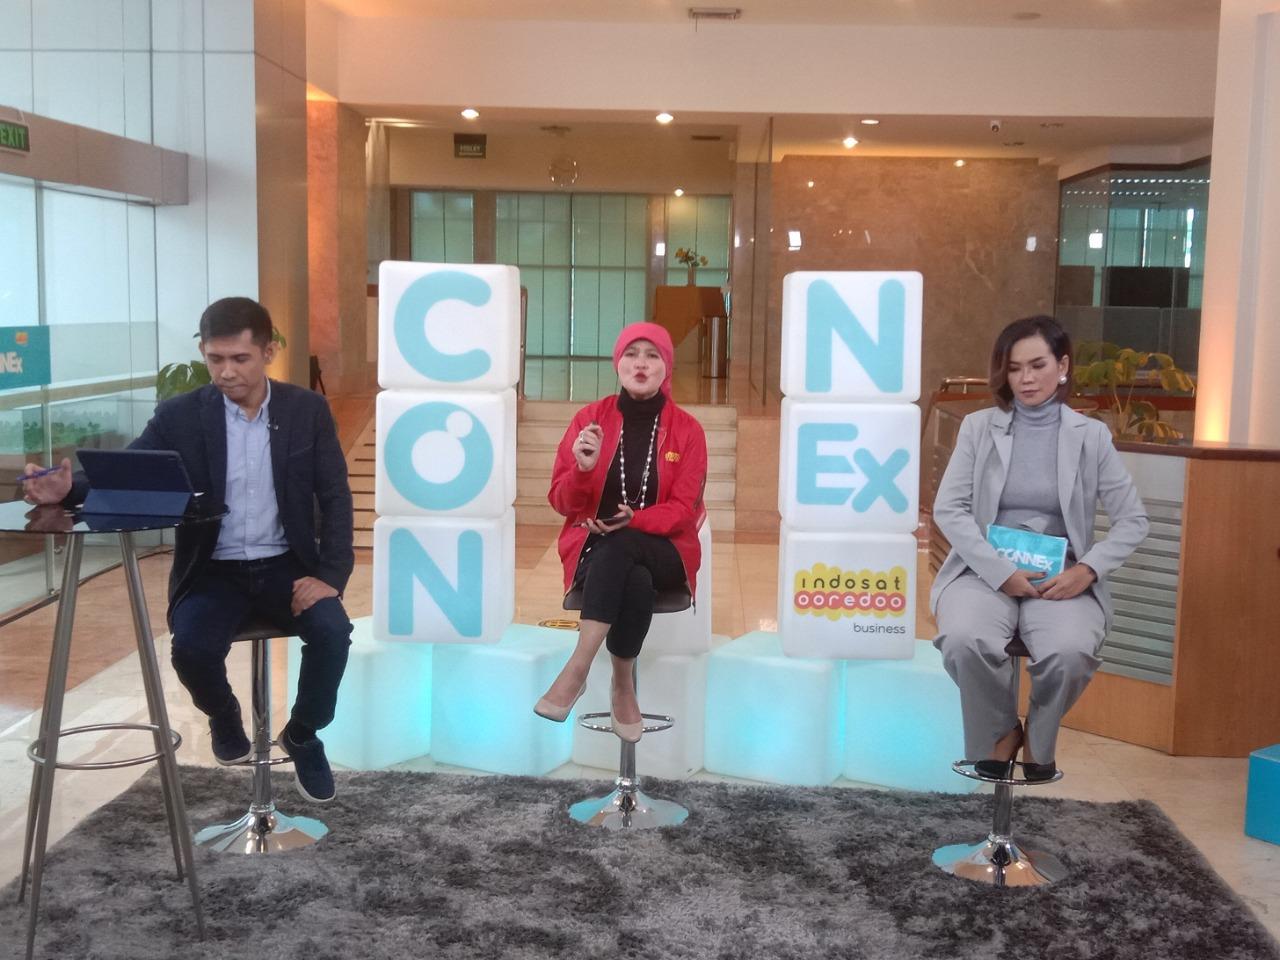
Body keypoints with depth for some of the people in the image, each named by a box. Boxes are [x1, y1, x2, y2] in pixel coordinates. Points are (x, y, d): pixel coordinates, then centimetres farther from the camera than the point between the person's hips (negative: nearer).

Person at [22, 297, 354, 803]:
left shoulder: (308, 409, -1)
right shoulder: (179, 416, -2)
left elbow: (336, 499, -2)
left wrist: (330, 575, -14)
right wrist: (68, 487, -30)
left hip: (287, 564, 0)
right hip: (213, 571, 0)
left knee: (332, 630, -28)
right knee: (191, 647, -29)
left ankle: (303, 734, 4)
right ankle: (224, 717, 10)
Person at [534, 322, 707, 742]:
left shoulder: (687, 429, 2)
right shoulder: (589, 418, 4)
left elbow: (683, 509, -3)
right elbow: (562, 502, 1)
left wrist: (634, 521, -22)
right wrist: (583, 469, -21)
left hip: (662, 550, 0)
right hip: (594, 547, 0)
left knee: (619, 547, -38)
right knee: (636, 583, -37)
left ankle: (577, 669, -34)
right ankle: (624, 687, -22)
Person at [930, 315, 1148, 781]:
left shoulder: (1091, 435, 5)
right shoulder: (979, 427, 4)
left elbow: (1133, 520, 6)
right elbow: (948, 509, -3)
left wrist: (1087, 569, -11)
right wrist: (1001, 571, -15)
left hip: (1061, 578, 0)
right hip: (986, 572, 0)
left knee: (1070, 651, -33)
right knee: (965, 640, -33)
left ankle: (1040, 735, 4)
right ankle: (1000, 732, 1)